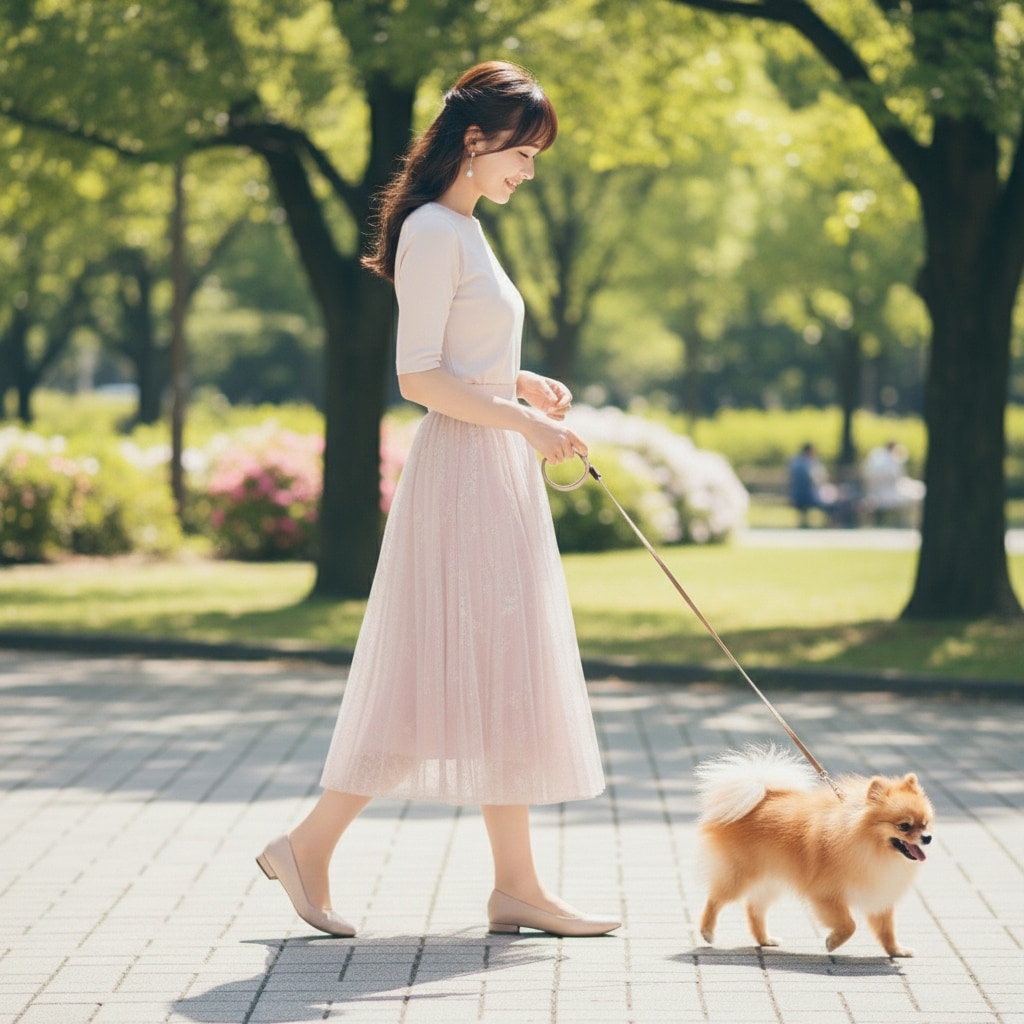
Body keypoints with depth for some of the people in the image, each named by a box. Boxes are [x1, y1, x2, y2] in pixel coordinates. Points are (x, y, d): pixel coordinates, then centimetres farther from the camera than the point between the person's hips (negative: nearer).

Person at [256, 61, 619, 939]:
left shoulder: (464, 231, 16)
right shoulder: (434, 231, -13)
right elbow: (418, 376, -19)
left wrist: (523, 383, 9)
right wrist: (524, 420, -19)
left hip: (497, 477, 10)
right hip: (463, 476, -10)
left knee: (507, 682, 8)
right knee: (460, 677, -7)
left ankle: (517, 884, 10)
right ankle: (308, 848, 2)